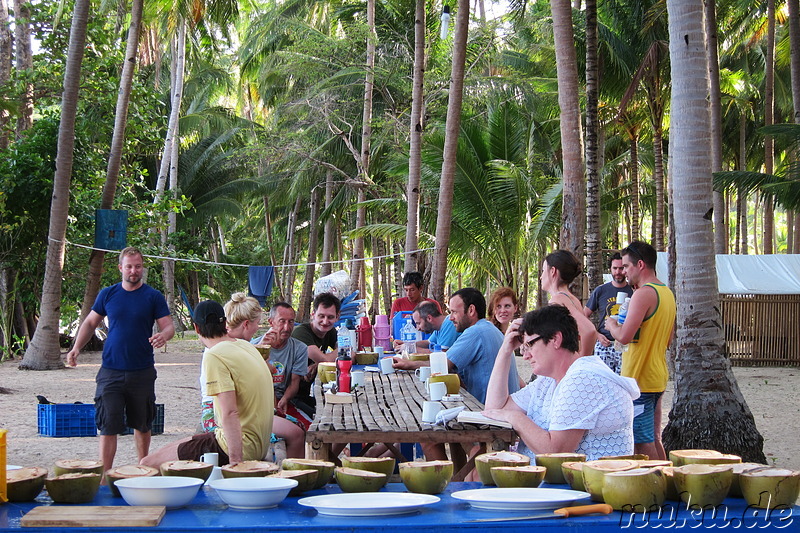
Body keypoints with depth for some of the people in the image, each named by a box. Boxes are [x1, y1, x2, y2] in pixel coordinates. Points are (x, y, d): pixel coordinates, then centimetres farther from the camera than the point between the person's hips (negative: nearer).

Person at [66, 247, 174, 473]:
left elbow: (168, 326, -2)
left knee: (141, 425, 11)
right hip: (111, 371, 1)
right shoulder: (108, 294, 6)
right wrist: (76, 347, -1)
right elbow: (90, 323, 14)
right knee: (108, 425, -5)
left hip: (142, 372, 0)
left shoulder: (153, 297, 1)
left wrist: (163, 336, -26)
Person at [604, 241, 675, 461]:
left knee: (643, 443, -6)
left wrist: (612, 325, -1)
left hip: (639, 378, -10)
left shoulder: (644, 293, -16)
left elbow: (625, 336, -23)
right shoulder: (667, 293, 15)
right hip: (658, 377, 10)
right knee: (653, 439, 15)